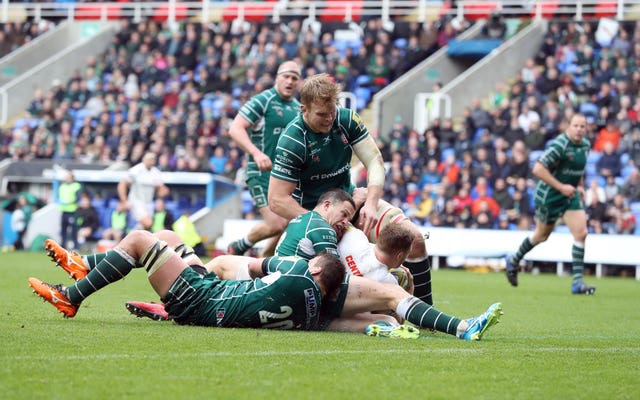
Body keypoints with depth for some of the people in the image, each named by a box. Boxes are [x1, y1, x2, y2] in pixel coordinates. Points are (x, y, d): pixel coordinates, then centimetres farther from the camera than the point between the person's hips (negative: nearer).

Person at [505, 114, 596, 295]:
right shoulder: (559, 145, -23)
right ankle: (514, 260, 38)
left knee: (581, 233, -9)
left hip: (570, 195, 6)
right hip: (549, 196, -6)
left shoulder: (585, 145, 3)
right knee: (542, 235, 10)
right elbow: (538, 169, -27)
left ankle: (577, 282, -7)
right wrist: (561, 187, -26)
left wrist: (579, 186, 9)